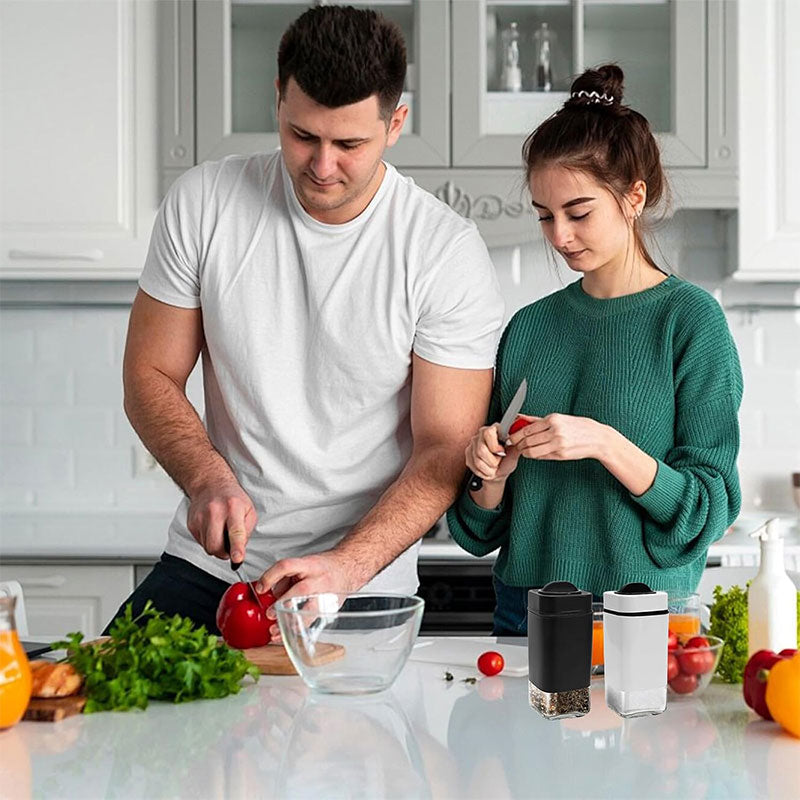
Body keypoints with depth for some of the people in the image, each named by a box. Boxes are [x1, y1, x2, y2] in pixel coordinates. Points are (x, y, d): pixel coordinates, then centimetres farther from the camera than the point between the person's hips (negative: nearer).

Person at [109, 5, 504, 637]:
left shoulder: (447, 253, -11)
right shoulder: (203, 203, -4)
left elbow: (445, 449, -12)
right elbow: (151, 377, 3)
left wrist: (346, 567, -25)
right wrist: (209, 478, -16)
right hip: (205, 564, 2)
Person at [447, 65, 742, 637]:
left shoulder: (689, 318, -3)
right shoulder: (530, 327, 9)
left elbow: (710, 509, -8)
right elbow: (482, 532, 12)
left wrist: (605, 444, -19)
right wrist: (492, 475, -8)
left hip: (641, 612, -3)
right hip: (523, 611, 3)